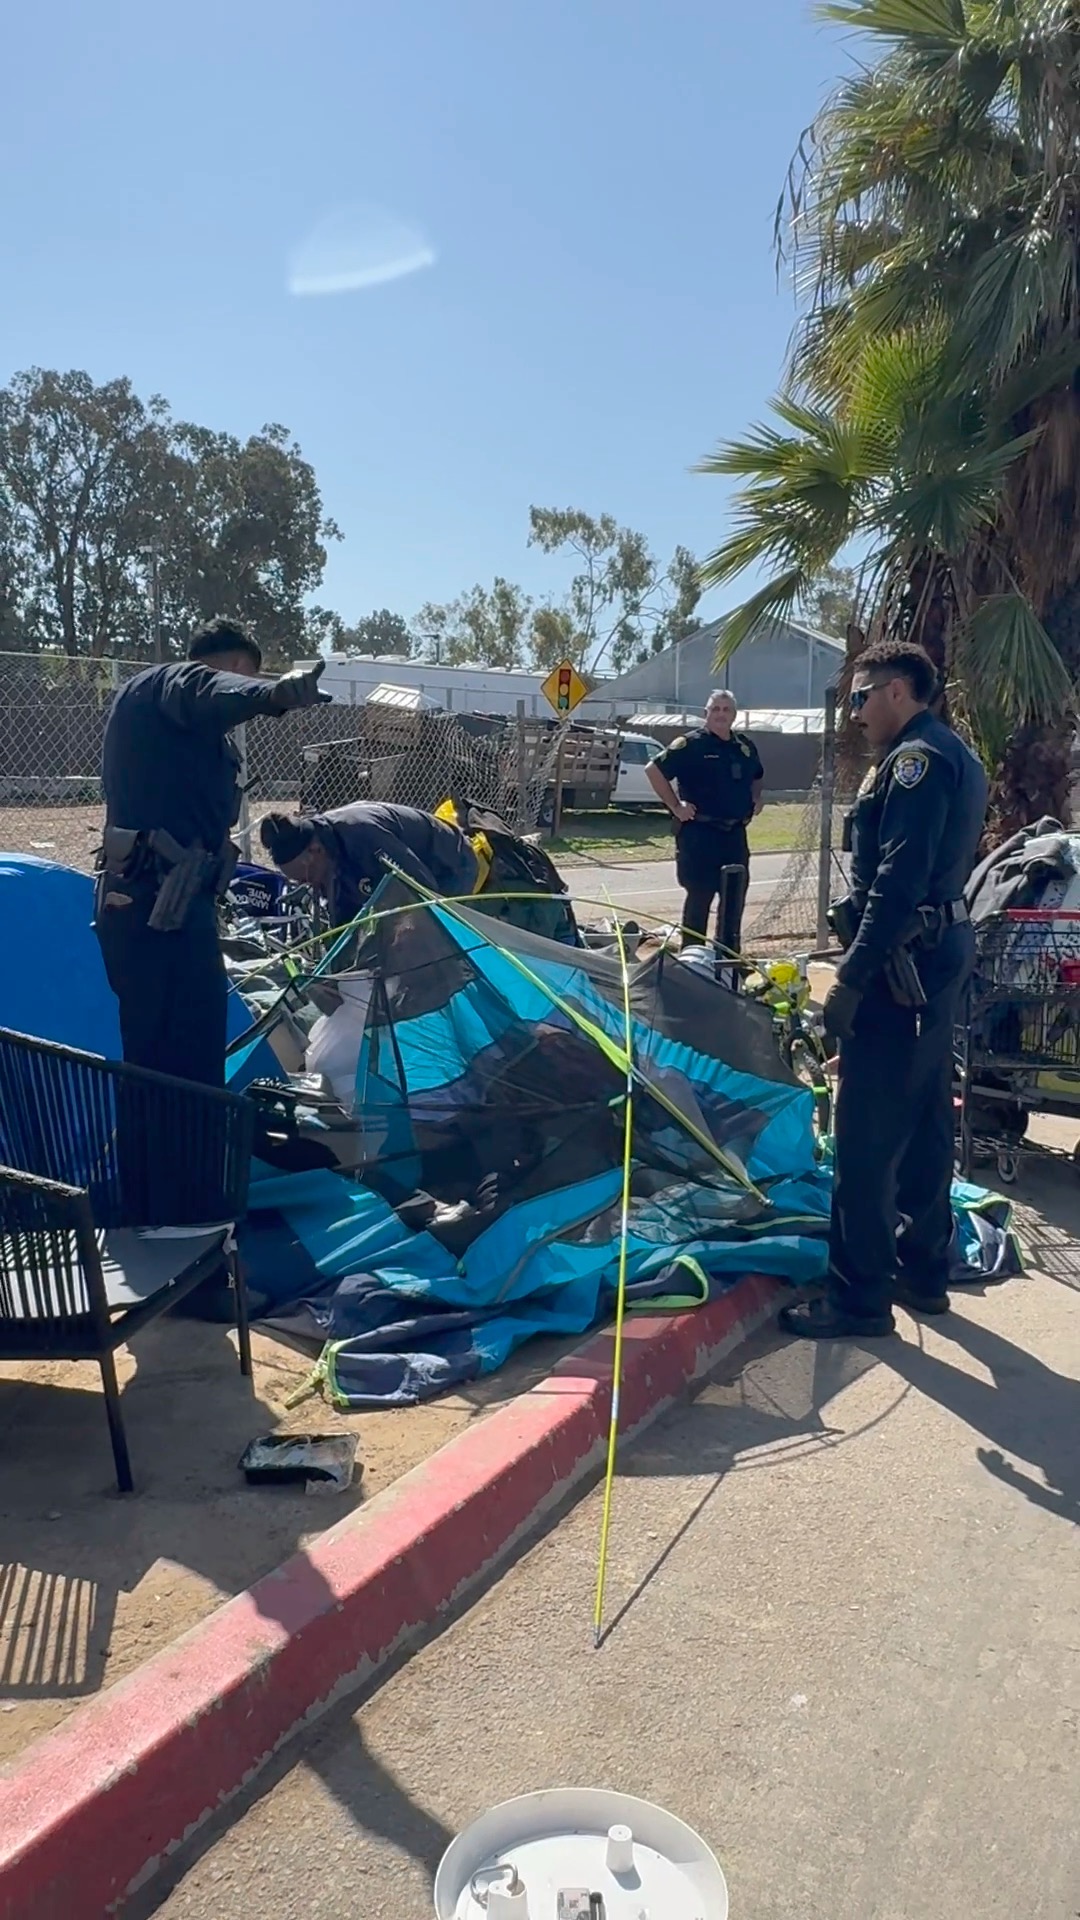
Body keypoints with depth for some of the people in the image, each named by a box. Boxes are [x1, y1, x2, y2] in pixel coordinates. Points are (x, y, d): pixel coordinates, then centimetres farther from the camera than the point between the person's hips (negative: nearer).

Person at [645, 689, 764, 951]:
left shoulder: (745, 746, 12)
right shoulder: (690, 744, -8)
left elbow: (757, 776, 32)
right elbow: (654, 770, -12)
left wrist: (756, 799, 14)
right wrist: (675, 806, -13)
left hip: (735, 833, 7)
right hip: (700, 833, -7)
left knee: (735, 897, 12)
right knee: (699, 898, -1)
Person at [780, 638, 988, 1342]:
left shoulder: (917, 758, -13)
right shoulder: (957, 756, 18)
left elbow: (898, 880, -22)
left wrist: (851, 976, -22)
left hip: (904, 961, -11)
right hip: (942, 952, 11)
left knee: (867, 1132, -6)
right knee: (925, 1120, 16)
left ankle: (859, 1297, 0)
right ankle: (922, 1271, 27)